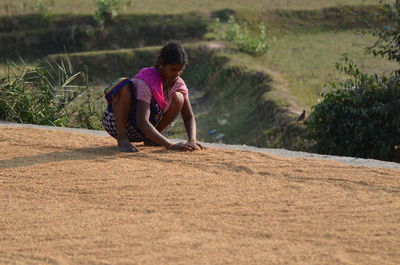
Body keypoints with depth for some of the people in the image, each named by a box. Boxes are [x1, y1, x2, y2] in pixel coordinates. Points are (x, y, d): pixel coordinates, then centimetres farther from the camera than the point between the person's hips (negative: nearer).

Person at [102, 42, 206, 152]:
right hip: (116, 122, -6)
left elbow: (189, 117, -2)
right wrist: (171, 145, -44)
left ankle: (150, 138, 1)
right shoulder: (145, 82, -28)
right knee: (123, 83, -34)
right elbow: (142, 122, -37)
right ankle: (122, 139, -24)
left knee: (178, 98, -14)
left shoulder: (179, 84, -7)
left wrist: (192, 141, -24)